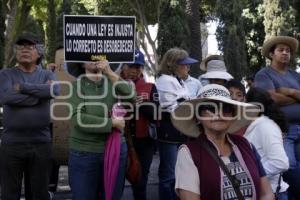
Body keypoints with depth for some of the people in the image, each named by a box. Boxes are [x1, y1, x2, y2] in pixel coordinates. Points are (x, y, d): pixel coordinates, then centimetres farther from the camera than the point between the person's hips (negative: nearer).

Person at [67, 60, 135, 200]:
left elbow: (131, 97, -13)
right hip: (84, 154, -3)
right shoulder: (76, 86, -5)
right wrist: (112, 123, -14)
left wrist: (111, 74, -18)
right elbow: (78, 119, -17)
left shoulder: (112, 82, 4)